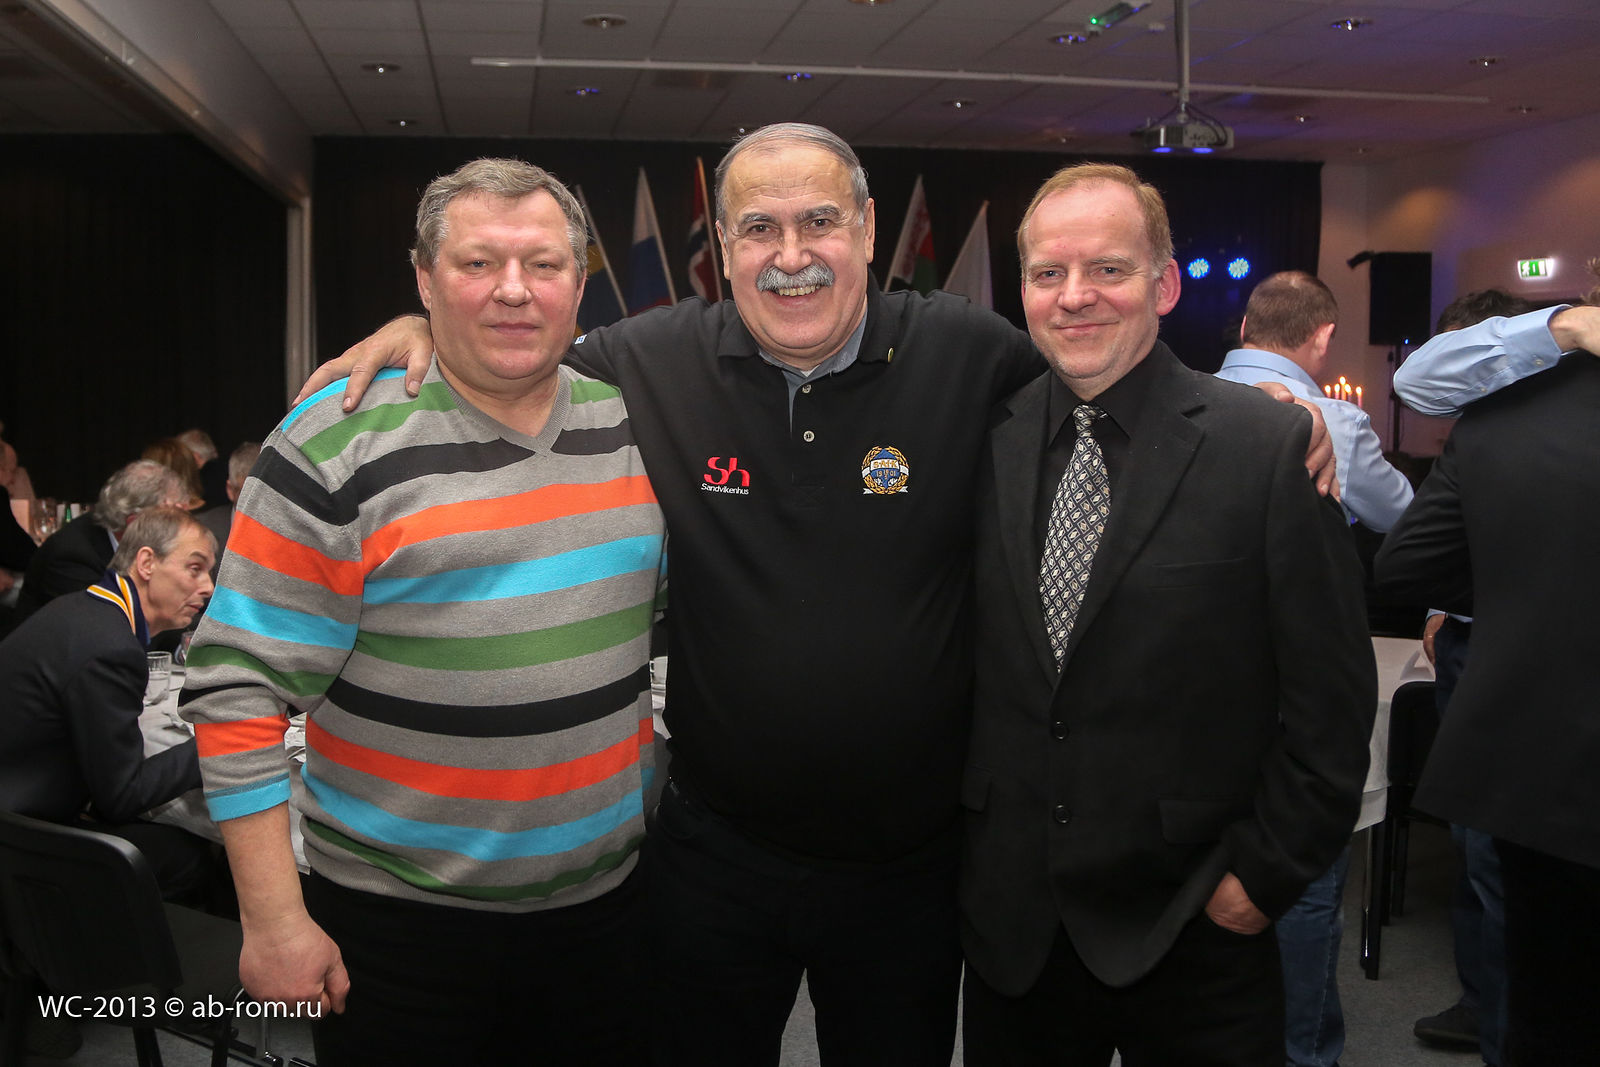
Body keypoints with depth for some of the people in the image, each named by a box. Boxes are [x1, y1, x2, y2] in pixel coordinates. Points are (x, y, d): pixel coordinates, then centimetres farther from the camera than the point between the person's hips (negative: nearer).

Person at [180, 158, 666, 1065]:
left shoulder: (633, 428, 3)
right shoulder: (336, 448, -12)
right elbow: (242, 689, -11)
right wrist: (274, 922, -12)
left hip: (609, 893, 5)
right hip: (400, 918, -4)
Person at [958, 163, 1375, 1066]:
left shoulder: (1272, 444, -9)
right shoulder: (990, 443, 2)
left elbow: (1332, 694, -7)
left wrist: (1266, 870, -8)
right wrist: (961, 839, 6)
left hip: (1194, 927, -3)